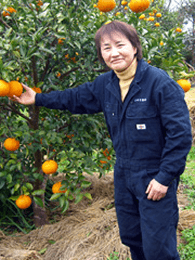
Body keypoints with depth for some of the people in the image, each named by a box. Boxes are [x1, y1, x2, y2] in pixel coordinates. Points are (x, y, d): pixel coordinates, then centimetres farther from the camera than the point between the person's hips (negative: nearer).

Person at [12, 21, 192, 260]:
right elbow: (76, 98, 19)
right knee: (130, 238, 21)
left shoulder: (160, 83, -20)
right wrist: (38, 99, 20)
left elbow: (180, 134, -18)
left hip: (155, 178, -6)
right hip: (124, 175, 7)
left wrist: (165, 177, -17)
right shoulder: (104, 85, 1)